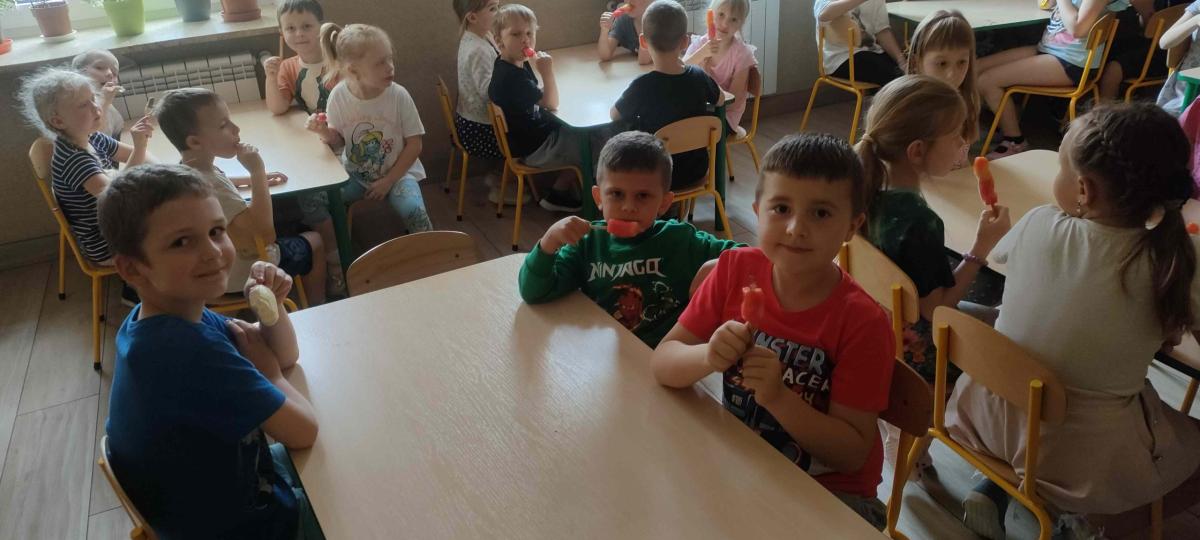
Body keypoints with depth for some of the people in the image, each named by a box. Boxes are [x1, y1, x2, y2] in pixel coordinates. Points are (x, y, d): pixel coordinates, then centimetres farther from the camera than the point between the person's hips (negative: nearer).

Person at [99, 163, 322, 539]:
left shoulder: (155, 323, -8)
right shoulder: (188, 350, -37)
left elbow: (286, 356, 1)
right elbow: (303, 431, -29)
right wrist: (268, 374, -10)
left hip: (200, 492, 8)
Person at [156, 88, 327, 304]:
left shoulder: (190, 169, -9)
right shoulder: (210, 186, -37)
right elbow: (265, 234, -40)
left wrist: (252, 179, 5)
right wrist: (257, 172, -37)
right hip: (243, 274, -8)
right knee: (314, 242, 13)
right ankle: (317, 308, 31)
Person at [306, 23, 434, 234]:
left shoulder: (399, 96, -17)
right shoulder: (339, 96, -12)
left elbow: (414, 146, -9)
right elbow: (338, 142, 1)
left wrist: (388, 181, -11)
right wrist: (324, 132, -21)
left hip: (398, 172, -2)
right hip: (355, 173, 2)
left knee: (414, 211, -29)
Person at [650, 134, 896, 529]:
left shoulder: (863, 323, -20)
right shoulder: (734, 270, -10)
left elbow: (852, 453, -17)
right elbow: (662, 363, -9)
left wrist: (778, 396, -32)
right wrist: (708, 358, -31)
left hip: (828, 491, -3)